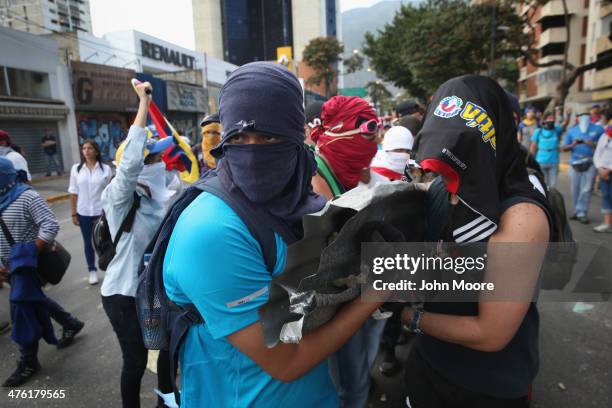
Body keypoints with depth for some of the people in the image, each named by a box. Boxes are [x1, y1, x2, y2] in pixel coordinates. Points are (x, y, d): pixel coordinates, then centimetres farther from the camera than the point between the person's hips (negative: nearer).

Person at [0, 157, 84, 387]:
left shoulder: (26, 197, -17)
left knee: (21, 307, -4)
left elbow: (51, 226, -24)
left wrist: (31, 253, -23)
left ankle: (28, 362, 11)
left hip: (25, 264, -8)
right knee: (35, 300, 19)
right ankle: (71, 324, 39)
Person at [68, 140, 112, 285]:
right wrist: (73, 214, 2)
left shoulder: (106, 169, -5)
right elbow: (73, 193, 3)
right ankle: (92, 270, 28)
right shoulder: (76, 169, 0)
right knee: (88, 243, 13)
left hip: (102, 212, -2)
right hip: (84, 213, 2)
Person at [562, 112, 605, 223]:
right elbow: (564, 147, 8)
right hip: (575, 163, 3)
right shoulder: (571, 130, 9)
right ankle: (577, 210, 22)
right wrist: (573, 145, -12)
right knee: (575, 189, 8)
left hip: (590, 164, -2)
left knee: (586, 189, -5)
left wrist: (594, 145, -17)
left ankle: (582, 213, 1)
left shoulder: (598, 129, 2)